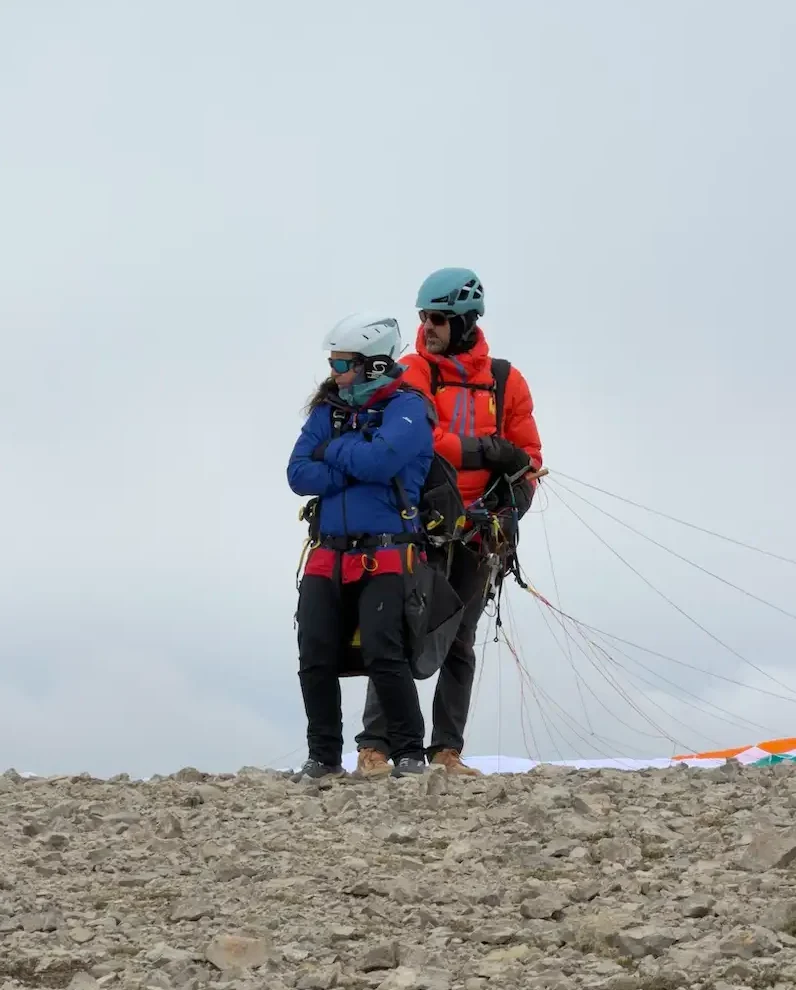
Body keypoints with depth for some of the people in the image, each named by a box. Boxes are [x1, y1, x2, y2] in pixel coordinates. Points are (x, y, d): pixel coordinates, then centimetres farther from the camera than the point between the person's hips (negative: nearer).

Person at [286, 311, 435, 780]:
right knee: (316, 661, 0)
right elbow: (300, 475, 3)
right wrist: (356, 467, -8)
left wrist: (332, 451, -4)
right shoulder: (328, 410, 14)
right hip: (329, 555, 6)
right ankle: (324, 757, 12)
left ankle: (411, 753, -7)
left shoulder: (407, 408, -3)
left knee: (383, 654, -18)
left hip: (386, 554, -6)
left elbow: (378, 460, -21)